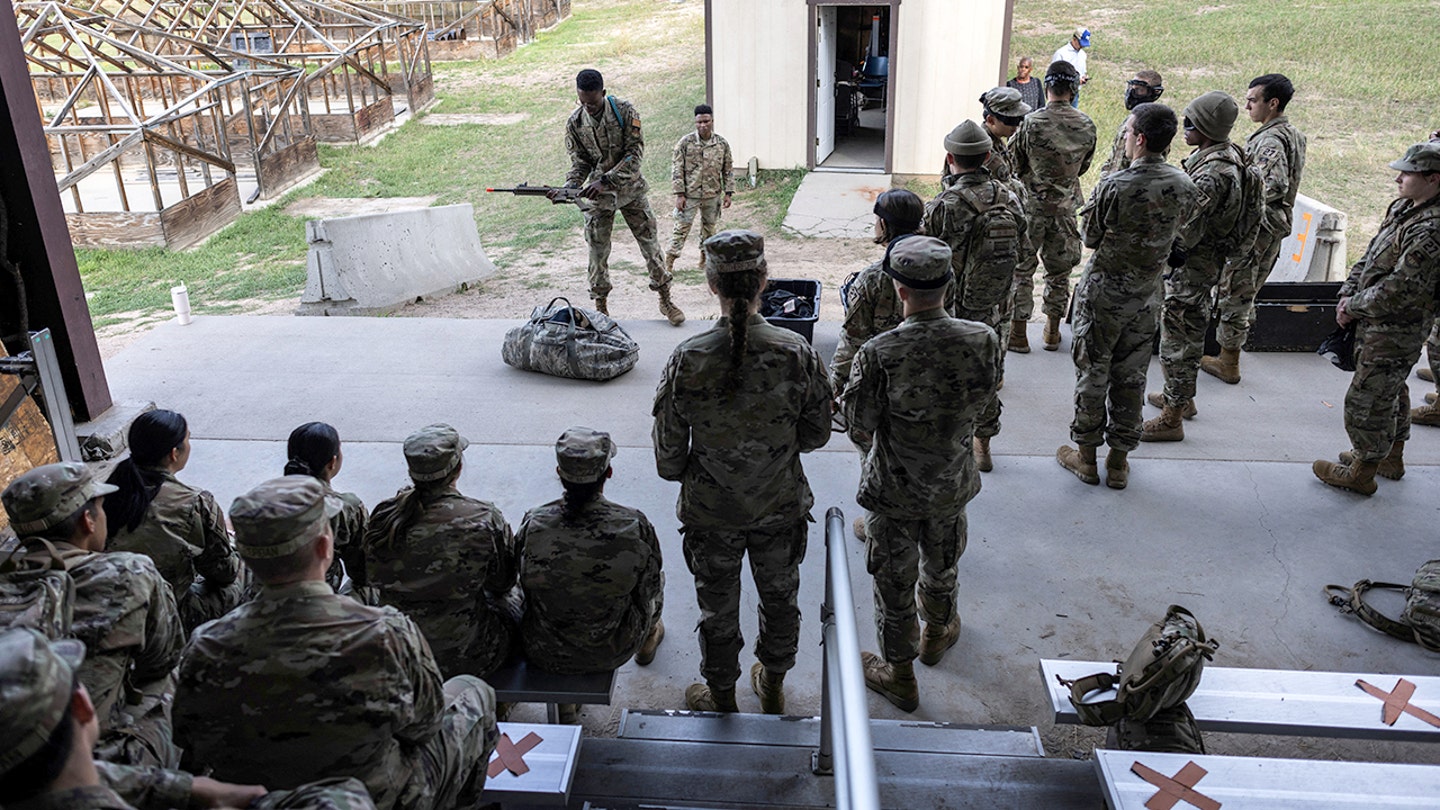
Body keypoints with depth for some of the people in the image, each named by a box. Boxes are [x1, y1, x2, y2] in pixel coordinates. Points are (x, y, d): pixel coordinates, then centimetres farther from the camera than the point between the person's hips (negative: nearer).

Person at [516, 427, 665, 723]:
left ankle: (565, 700, 40)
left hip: (545, 654, 1)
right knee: (657, 578, 28)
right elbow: (650, 588, -6)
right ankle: (649, 639, 61)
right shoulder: (635, 525, -22)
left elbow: (527, 588, -2)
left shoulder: (533, 525, -19)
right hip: (615, 652, -1)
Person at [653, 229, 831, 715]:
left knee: (718, 608, 21)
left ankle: (722, 700, 44)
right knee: (780, 597, 26)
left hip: (711, 511, -1)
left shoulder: (688, 360, -22)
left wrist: (679, 474, 10)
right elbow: (817, 435, -6)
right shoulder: (797, 353, -20)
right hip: (780, 506, 1)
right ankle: (773, 688, 49)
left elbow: (668, 450, -12)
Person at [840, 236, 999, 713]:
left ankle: (900, 677, 34)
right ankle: (937, 634, 56)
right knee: (941, 564, 29)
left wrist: (850, 386, 2)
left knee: (894, 582, 16)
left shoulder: (879, 353, -30)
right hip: (952, 484, 4)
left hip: (894, 489, -3)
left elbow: (860, 420, -17)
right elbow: (983, 401, -1)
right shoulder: (983, 341, -19)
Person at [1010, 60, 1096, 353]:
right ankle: (1053, 331, 25)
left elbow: (1013, 164, -7)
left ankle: (1018, 332, 10)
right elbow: (1084, 167, 9)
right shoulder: (1087, 126, -4)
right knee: (1059, 269, 14)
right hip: (1066, 206, 4)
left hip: (1031, 204, -3)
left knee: (1021, 268, 7)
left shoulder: (1031, 122, -16)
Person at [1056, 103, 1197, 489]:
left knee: (1092, 373, 9)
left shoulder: (1114, 186, -21)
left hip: (1103, 291, -4)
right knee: (1131, 377, 13)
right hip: (1147, 294, 4)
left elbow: (1091, 238, -10)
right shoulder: (1185, 187, -5)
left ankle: (1086, 456, 20)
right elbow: (1176, 231, 8)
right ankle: (1119, 462, 23)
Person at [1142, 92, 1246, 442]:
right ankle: (1184, 396, 40)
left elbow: (1188, 227, -27)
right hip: (1208, 260, 11)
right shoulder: (1228, 154, 6)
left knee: (1175, 336, -4)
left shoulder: (1212, 173, -27)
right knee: (1193, 327, 23)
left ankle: (1172, 418, 3)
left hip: (1192, 262, -11)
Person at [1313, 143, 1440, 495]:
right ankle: (1391, 457, 43)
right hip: (1380, 323, 10)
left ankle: (1361, 473, 15)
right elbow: (1370, 255, 11)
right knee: (1391, 390, 24)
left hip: (1392, 333, -10)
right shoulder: (1403, 208, 4)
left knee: (1366, 399, 0)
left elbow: (1398, 289, -28)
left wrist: (1354, 307, -15)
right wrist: (1348, 293, -1)